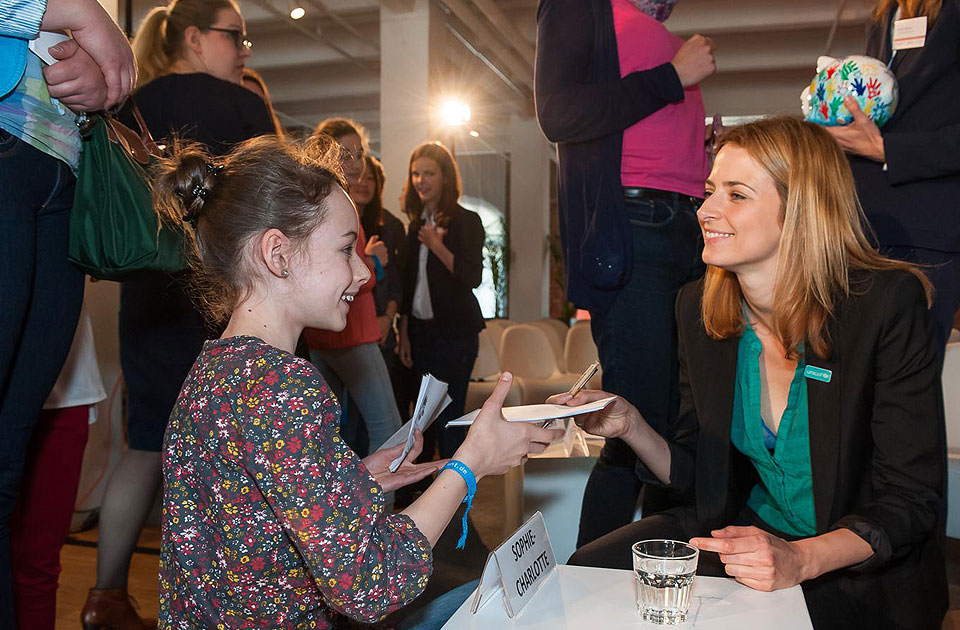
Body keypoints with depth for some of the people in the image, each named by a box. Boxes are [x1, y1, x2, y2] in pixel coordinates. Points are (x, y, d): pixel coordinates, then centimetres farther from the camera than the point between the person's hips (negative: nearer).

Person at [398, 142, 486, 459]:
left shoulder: (466, 221, -6)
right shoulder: (417, 224, 12)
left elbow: (473, 277, -16)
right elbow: (409, 285, 14)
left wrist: (436, 245, -21)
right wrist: (404, 334, 11)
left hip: (455, 332, -6)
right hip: (421, 331, 6)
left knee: (449, 415, -5)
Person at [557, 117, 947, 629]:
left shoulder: (888, 303, -18)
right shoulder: (697, 307, -4)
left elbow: (910, 497, -16)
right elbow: (698, 476, 4)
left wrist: (801, 560, -32)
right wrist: (631, 426, -16)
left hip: (864, 573, -4)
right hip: (748, 527, 5)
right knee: (589, 572, -11)